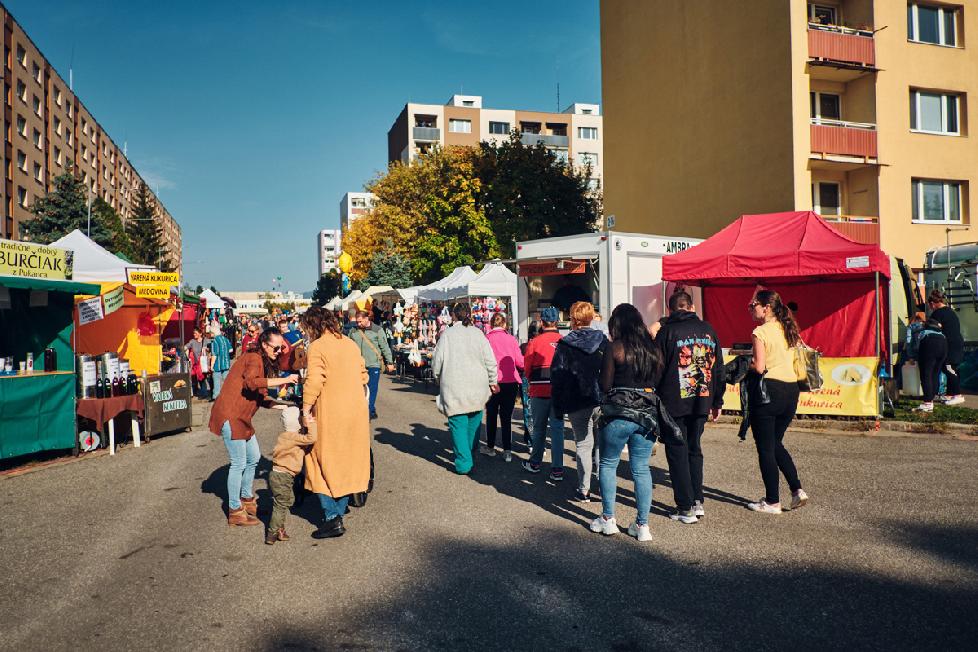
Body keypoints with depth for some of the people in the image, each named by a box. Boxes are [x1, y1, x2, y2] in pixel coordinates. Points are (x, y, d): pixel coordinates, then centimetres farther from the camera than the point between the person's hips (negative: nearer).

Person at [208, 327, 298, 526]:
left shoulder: (262, 361, 16)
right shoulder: (254, 359, -15)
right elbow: (251, 382, -35)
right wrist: (282, 380, -32)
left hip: (241, 417, 10)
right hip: (230, 415, -10)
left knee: (253, 457, 18)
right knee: (239, 463, -5)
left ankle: (246, 499, 33)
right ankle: (235, 512, 5)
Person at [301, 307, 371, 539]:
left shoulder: (317, 347, -12)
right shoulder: (350, 344, 9)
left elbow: (314, 381, -23)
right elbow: (363, 376, 12)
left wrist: (306, 407, -14)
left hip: (330, 415, -6)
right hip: (356, 412, 6)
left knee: (324, 464, 6)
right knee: (347, 463, 15)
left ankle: (332, 517, 2)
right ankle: (339, 512, 23)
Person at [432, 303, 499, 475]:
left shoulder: (447, 334, -6)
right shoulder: (478, 333, -2)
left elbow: (437, 361, -2)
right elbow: (490, 360, 0)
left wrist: (438, 377, 18)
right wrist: (493, 382, 13)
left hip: (454, 388, -2)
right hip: (477, 387, 2)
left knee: (458, 423, 3)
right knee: (474, 421, 18)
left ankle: (464, 463, 0)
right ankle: (471, 452, 31)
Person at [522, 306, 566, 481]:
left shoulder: (535, 342, -8)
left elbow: (527, 368, -2)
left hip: (539, 391, -1)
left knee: (539, 428, 15)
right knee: (557, 428, 5)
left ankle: (535, 463, 28)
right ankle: (557, 469, 3)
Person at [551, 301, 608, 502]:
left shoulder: (564, 345, -3)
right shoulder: (603, 341, 4)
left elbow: (557, 377, -3)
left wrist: (558, 407, 3)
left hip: (577, 404, -2)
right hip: (602, 401, 2)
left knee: (584, 444, 5)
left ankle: (584, 490, 9)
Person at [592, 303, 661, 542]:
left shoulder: (615, 348, -7)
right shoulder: (653, 348, 7)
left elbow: (605, 385, -5)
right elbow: (659, 382, 10)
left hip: (618, 415, -4)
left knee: (608, 464, 12)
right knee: (641, 469, 10)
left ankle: (608, 519, 16)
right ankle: (642, 525, 12)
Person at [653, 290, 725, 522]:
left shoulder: (667, 331, -6)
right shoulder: (708, 330, 8)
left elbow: (657, 369, -8)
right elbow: (719, 368, 12)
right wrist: (717, 402, 19)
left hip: (674, 403, -4)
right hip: (702, 402, 5)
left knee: (677, 453, 3)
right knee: (694, 449, 18)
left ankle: (686, 508, 4)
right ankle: (697, 501, 17)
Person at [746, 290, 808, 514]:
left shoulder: (760, 332, -12)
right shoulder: (789, 330, 10)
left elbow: (759, 367, -15)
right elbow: (794, 361, 14)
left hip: (768, 390, -7)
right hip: (791, 390, 8)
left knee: (765, 448, 4)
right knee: (776, 444, 22)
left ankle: (772, 501, 10)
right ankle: (797, 490, 12)